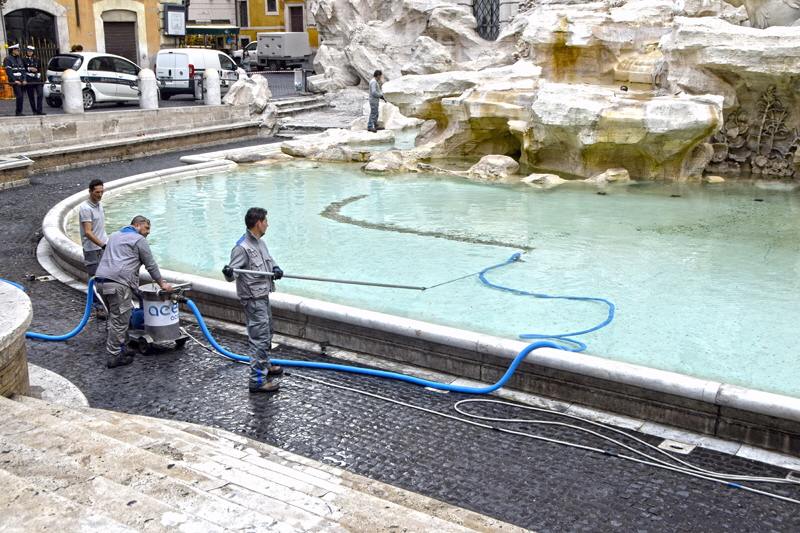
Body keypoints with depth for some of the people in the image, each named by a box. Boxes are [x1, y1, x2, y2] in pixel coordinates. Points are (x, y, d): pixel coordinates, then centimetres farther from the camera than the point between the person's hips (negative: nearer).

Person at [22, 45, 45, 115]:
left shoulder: (37, 60, 13)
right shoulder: (23, 60, 3)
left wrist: (39, 74, 6)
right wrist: (29, 69, -10)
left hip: (37, 79, 2)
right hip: (29, 80, -2)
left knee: (40, 93, -13)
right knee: (31, 96, 1)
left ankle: (39, 110, -10)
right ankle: (35, 111, 9)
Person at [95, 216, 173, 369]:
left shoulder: (115, 236, 28)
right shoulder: (139, 240, 3)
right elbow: (151, 265, 1)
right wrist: (162, 284, 10)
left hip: (101, 280, 9)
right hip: (118, 283, -9)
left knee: (116, 318, 18)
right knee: (119, 320, -5)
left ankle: (123, 348, 25)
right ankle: (114, 357, -3)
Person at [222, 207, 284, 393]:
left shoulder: (260, 243, 8)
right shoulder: (242, 248, -21)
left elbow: (269, 260, 20)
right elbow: (232, 275, -25)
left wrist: (276, 269, -1)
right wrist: (228, 272, -48)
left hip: (263, 296, 10)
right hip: (253, 300, -10)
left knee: (267, 334, 25)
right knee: (259, 338, -9)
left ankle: (265, 366, 44)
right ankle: (257, 381, -4)